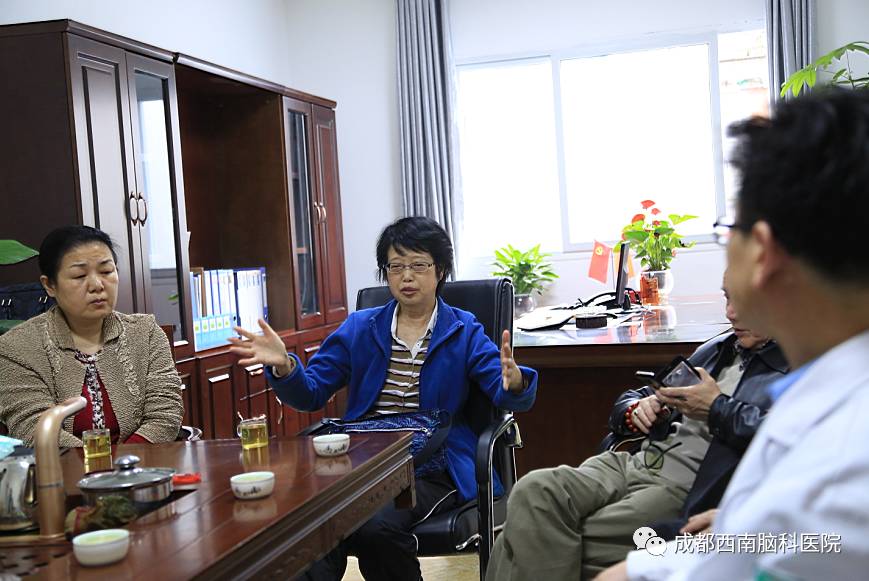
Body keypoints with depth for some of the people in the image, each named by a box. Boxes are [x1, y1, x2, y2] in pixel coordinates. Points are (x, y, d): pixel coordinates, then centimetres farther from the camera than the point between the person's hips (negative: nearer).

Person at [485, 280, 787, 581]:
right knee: (534, 491, -22)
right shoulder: (717, 349, 23)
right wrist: (638, 409, 3)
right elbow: (627, 401, 28)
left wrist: (718, 408, -11)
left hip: (685, 490, -6)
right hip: (632, 463, 7)